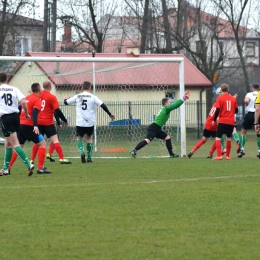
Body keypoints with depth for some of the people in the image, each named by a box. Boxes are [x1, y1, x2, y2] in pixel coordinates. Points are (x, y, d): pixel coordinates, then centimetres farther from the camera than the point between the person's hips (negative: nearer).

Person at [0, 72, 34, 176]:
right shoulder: (14, 89, 6)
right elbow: (23, 102, -4)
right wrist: (26, 114, 7)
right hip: (15, 116, 5)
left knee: (15, 144, -9)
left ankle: (28, 164, -23)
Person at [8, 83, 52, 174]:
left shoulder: (27, 98, 16)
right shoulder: (37, 100, -7)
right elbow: (35, 112, -21)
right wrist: (35, 126, -33)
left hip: (20, 125, 7)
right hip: (29, 126, -7)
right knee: (42, 144, 0)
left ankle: (8, 167, 12)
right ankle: (40, 168, -9)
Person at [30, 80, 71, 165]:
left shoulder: (39, 95, 5)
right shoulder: (52, 97, -8)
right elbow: (57, 111, -12)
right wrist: (65, 120, -2)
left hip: (38, 122, 5)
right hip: (48, 122, -5)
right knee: (55, 140, -4)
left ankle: (32, 160, 8)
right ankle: (62, 159, -10)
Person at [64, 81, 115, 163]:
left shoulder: (77, 97, 2)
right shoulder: (93, 97, -1)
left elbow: (66, 102, 12)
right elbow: (102, 105, -6)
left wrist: (65, 99, 36)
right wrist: (110, 114, 5)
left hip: (80, 122, 0)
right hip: (90, 122, 0)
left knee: (79, 137, 15)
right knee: (89, 137, 19)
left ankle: (82, 152, -13)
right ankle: (89, 157, 16)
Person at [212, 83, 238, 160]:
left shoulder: (220, 98, -5)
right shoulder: (233, 99, 6)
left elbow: (217, 110, -11)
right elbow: (236, 110, 13)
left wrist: (214, 120, 0)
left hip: (222, 121, -4)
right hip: (231, 122, 4)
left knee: (218, 138, 0)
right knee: (228, 138, 15)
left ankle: (219, 155, -13)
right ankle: (227, 156, 17)